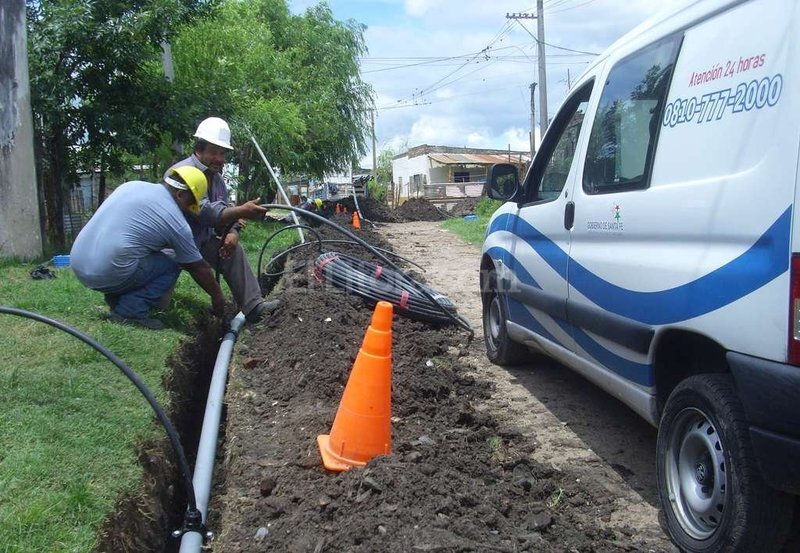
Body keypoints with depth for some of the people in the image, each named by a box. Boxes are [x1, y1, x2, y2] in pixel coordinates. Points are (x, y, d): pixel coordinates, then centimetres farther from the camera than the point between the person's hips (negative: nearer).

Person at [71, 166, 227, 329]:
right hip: (106, 274, -7)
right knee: (171, 265, 11)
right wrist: (217, 296, 21)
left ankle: (116, 299, 16)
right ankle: (130, 311, -4)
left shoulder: (132, 185, 13)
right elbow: (199, 267, 7)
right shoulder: (176, 222, -3)